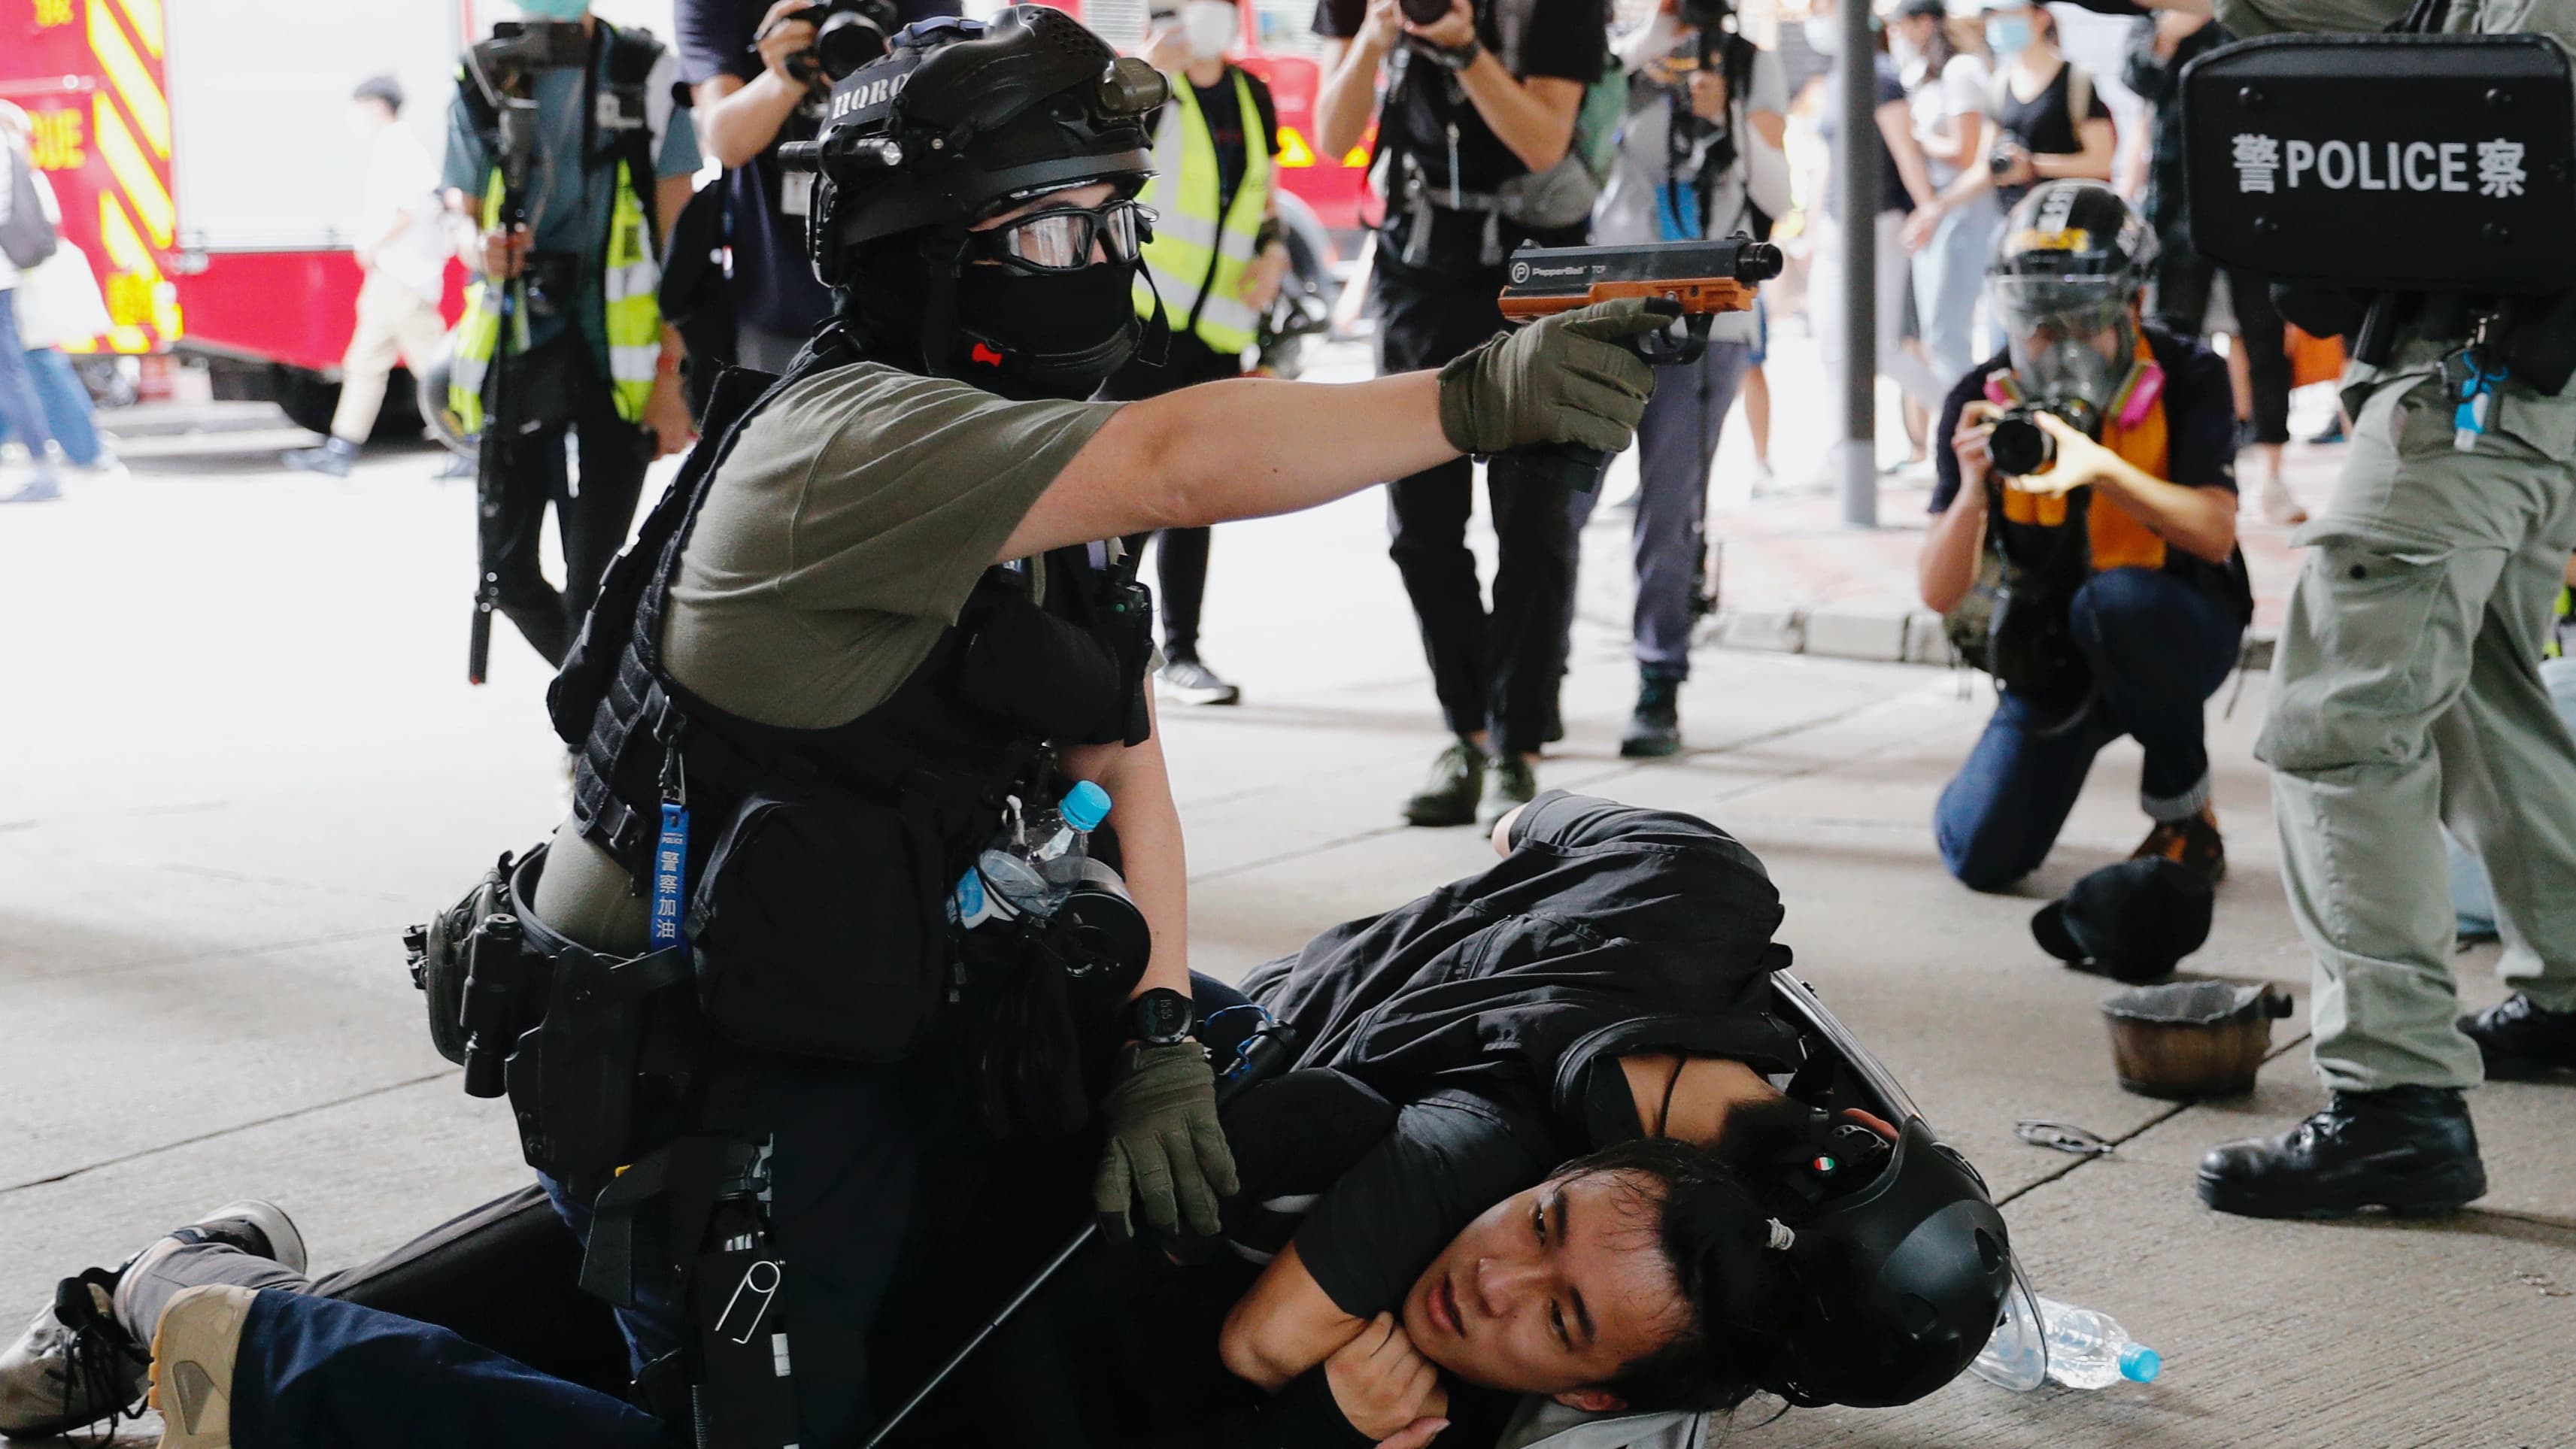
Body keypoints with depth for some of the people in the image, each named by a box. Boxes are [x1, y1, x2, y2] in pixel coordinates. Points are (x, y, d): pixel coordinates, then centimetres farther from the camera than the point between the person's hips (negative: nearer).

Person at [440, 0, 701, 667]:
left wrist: (672, 375, -7)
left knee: (594, 571, -5)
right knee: (507, 564, 5)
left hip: (620, 357, -3)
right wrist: (484, 251, -14)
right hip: (522, 344, 3)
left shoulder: (644, 75, -2)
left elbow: (677, 232, -1)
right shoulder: (482, 83, 4)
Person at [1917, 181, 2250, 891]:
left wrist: (2103, 467, -44)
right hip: (2054, 653, 3)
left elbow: (2215, 535, -29)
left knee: (2117, 595, -38)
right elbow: (1940, 595, -16)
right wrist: (1972, 488, -35)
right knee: (1981, 858, -13)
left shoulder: (2188, 379, -16)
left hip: (2174, 632, -2)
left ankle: (2184, 812, -14)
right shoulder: (1983, 403, -11)